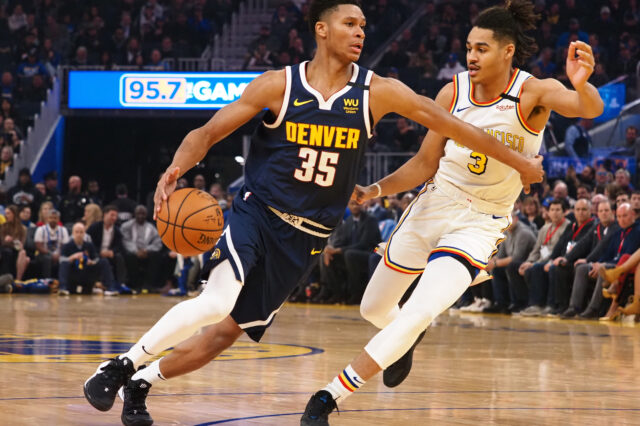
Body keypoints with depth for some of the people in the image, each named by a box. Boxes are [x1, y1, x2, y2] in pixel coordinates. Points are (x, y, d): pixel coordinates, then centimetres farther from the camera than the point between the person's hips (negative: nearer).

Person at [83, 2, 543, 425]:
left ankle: (141, 383, 19)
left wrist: (516, 161, -2)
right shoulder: (278, 85, -9)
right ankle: (120, 366, -13)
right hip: (257, 214, -3)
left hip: (305, 239, 3)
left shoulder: (376, 92, -5)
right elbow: (207, 133, -6)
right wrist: (176, 168, -27)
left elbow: (446, 122, -3)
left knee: (227, 331, 1)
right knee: (217, 302, -28)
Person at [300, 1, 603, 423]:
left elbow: (591, 108, -37)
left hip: (480, 224, -4)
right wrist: (374, 190, -12)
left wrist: (582, 85, -60)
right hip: (434, 205, 4)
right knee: (374, 308, 17)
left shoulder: (534, 94, -17)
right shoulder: (453, 93, -6)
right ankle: (408, 341, 54)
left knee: (417, 314, -23)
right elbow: (425, 164, 3)